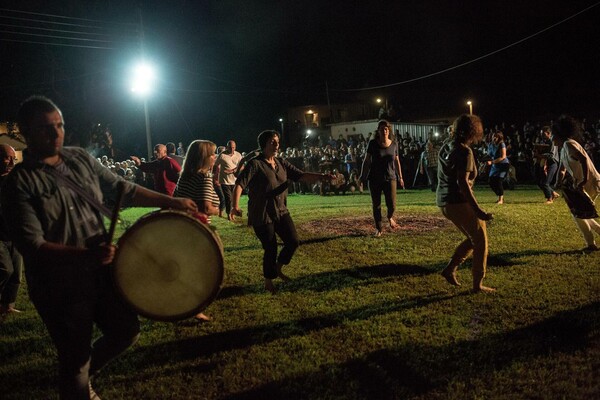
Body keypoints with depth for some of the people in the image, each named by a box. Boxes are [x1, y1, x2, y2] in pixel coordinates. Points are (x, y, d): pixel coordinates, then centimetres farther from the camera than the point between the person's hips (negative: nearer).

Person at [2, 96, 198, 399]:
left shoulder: (80, 159, 1)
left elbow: (122, 189, 7)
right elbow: (32, 246, -21)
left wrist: (170, 202, 1)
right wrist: (85, 255, -34)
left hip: (101, 270, 6)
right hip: (60, 286, -5)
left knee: (126, 331, 16)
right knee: (74, 359, 9)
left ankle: (84, 371, 43)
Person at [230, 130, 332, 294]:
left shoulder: (282, 163, 6)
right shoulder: (255, 164, -13)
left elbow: (302, 176, 0)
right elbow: (240, 184, -21)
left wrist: (321, 177, -17)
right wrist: (235, 206, -34)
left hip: (281, 211, 6)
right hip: (262, 215, -6)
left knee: (293, 241, 3)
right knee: (271, 249, 0)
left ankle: (278, 268, 30)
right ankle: (268, 281, 25)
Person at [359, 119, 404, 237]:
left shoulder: (394, 144, 3)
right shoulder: (373, 144, -3)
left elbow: (397, 161, 11)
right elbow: (366, 160, 1)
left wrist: (400, 177, 13)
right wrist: (362, 176, 0)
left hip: (390, 178, 1)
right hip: (375, 179, -1)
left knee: (392, 205, -6)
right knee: (376, 205, 3)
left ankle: (390, 217, 30)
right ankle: (378, 228, 19)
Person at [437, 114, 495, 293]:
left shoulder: (446, 146, 8)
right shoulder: (464, 152, -17)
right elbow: (462, 183, -25)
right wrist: (477, 210, -25)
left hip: (444, 201, 9)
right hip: (459, 202, -9)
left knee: (473, 238, 21)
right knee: (480, 241, 6)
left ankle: (450, 269, 15)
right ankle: (478, 284, 12)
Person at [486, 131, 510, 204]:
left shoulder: (502, 144, -16)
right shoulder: (491, 145, 3)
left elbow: (503, 157, -21)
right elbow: (489, 154, 18)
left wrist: (492, 162, -26)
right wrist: (487, 159, -3)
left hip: (503, 165, -7)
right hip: (495, 166, 7)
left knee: (498, 181, -16)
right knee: (491, 182, 4)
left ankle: (501, 200, -6)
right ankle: (500, 197, 23)